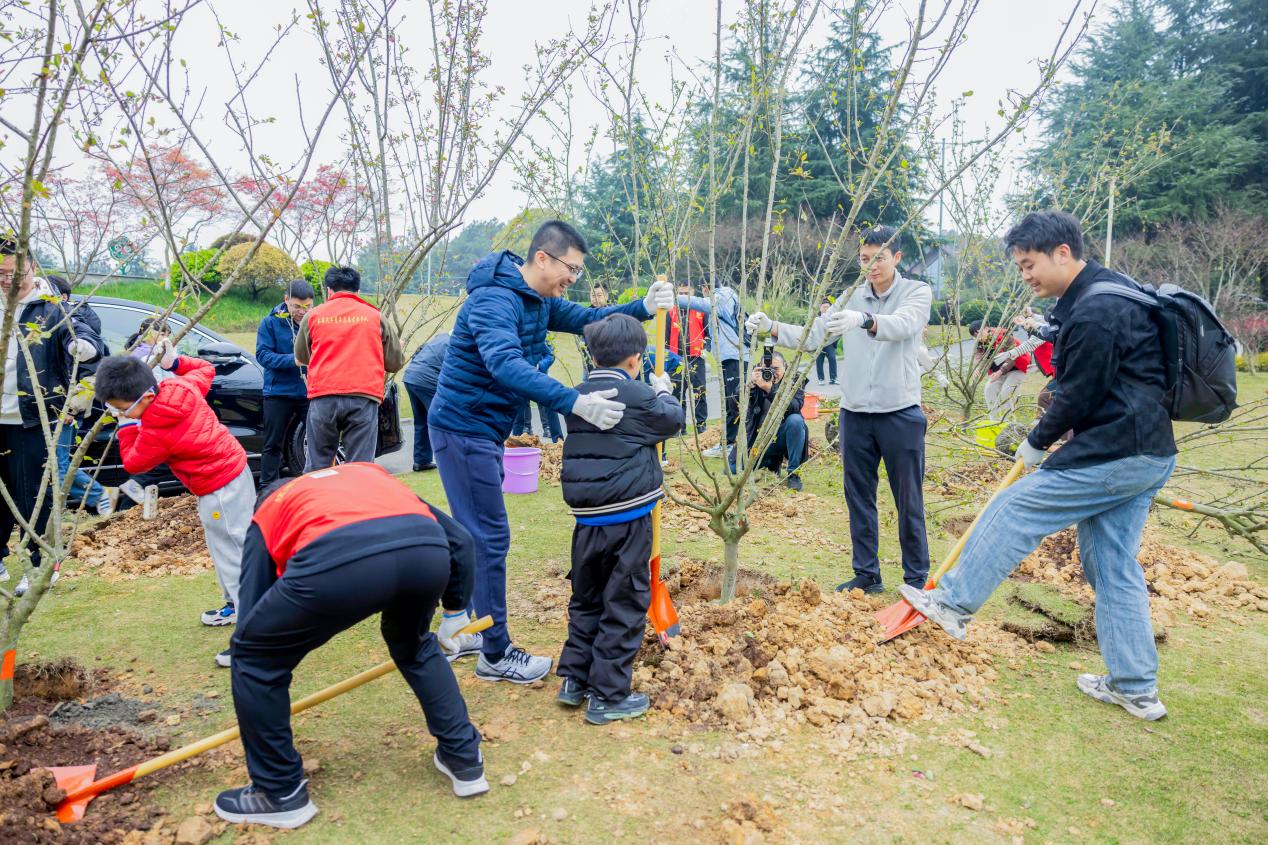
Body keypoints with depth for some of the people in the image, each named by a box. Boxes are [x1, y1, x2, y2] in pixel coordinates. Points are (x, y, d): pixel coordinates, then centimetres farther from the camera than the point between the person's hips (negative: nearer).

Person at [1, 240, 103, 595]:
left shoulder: (50, 309, -3)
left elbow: (86, 336, -15)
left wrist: (85, 345, -37)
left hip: (31, 419, -4)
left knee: (33, 495, 1)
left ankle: (39, 566, 14)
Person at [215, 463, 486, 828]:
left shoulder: (267, 513, 37)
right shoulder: (370, 474, 43)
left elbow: (252, 613, 36)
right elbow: (459, 538, 35)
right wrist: (455, 610, 49)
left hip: (339, 560, -3)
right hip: (428, 551, 4)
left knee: (254, 655, 26)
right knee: (413, 645, 37)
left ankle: (281, 794, 36)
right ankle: (465, 760, 41)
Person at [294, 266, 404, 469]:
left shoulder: (313, 316, 11)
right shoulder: (376, 316, 10)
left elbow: (300, 359, 25)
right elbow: (395, 362, 14)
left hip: (323, 398, 1)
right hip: (364, 398, -1)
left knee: (317, 468, 10)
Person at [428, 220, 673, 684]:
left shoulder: (538, 301, 8)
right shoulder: (494, 299, -23)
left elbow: (587, 318, 9)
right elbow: (505, 365, -38)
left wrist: (642, 307, -8)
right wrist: (574, 402, -44)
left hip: (482, 428, 10)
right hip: (463, 427, -10)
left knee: (473, 532, 18)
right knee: (489, 537, -4)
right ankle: (496, 654, 8)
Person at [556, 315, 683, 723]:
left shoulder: (577, 395, 7)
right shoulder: (638, 396, -11)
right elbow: (672, 420, 5)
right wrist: (664, 391, 24)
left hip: (587, 518, 6)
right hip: (628, 519, -6)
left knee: (586, 597, 20)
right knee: (624, 604, 4)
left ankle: (574, 679, 27)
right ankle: (607, 695, 11)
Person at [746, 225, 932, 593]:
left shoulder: (917, 292, -4)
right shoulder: (851, 298, 8)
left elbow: (903, 325, -26)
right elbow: (812, 336, 1)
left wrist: (863, 320, -46)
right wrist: (772, 328, -16)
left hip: (900, 413, -4)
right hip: (854, 413, 4)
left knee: (909, 499, 6)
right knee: (859, 497, 11)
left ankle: (917, 577, 19)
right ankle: (867, 574, 24)